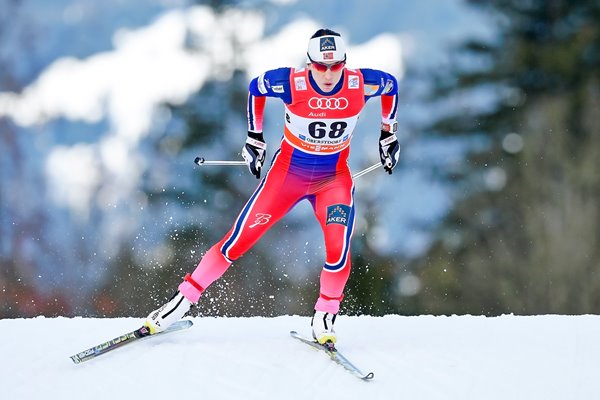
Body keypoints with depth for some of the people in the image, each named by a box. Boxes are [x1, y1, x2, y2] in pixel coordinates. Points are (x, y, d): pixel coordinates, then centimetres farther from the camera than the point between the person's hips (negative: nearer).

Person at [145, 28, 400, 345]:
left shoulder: (360, 84, -19)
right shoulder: (291, 83, -23)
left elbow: (391, 85, 5)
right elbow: (256, 87, -1)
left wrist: (388, 134, 12)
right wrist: (254, 137, 5)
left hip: (333, 178, 0)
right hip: (288, 171, 0)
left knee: (339, 248, -23)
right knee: (239, 240, -4)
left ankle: (324, 317, -1)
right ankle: (184, 299, 9)